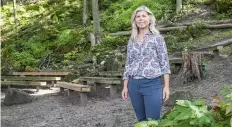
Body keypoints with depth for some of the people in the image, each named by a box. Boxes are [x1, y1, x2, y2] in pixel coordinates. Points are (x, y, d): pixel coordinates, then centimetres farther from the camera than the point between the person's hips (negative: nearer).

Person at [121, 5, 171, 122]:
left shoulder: (157, 38, 0)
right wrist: (125, 86, 9)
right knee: (141, 120, 13)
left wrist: (166, 86, -8)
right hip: (134, 85, 4)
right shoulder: (132, 40, 12)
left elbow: (164, 62, -3)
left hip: (152, 84, -4)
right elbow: (128, 64, 13)